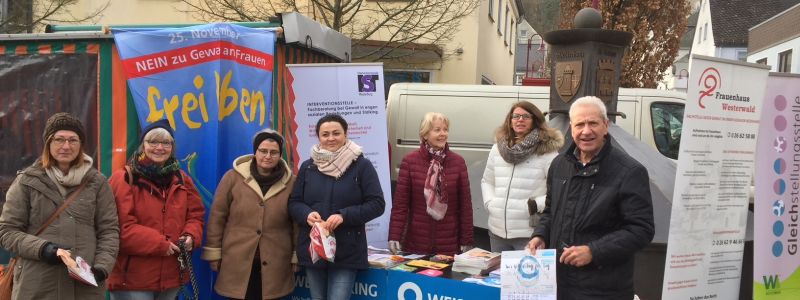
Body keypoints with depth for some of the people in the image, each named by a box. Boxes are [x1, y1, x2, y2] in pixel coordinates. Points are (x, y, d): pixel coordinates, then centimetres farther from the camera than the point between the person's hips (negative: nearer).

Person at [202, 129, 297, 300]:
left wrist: (296, 256, 5)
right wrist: (214, 253, 1)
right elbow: (217, 217, 2)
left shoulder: (291, 182, 2)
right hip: (237, 261, 0)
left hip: (275, 264, 1)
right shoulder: (233, 177, -1)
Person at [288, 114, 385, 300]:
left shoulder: (361, 165, -4)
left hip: (347, 253, -4)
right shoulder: (307, 167, 7)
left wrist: (344, 215, -20)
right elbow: (293, 203, 10)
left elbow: (377, 204, -7)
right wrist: (307, 214, -13)